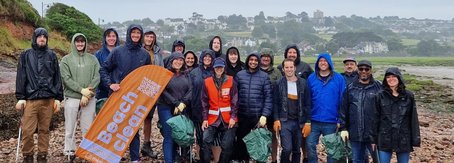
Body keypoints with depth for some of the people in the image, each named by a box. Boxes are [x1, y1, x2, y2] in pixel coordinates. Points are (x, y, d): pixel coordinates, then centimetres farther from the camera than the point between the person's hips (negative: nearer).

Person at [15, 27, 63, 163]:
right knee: (27, 130, -4)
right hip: (30, 99, -1)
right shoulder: (25, 55, 8)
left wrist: (58, 98, 5)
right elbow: (20, 77, 5)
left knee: (44, 130, 7)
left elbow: (57, 77, 10)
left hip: (48, 99, 1)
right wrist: (20, 97, -2)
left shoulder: (51, 55, 10)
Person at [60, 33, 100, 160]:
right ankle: (69, 152, 15)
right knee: (70, 128, 4)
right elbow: (66, 79, -5)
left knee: (88, 128, 6)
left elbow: (97, 77, 0)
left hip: (90, 98, 1)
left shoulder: (92, 59, 10)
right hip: (72, 98, -1)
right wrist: (82, 90, -15)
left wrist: (87, 93, -11)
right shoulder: (66, 59, 5)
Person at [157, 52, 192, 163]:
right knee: (169, 137, -8)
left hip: (182, 109, 4)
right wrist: (176, 103, -11)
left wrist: (183, 103, -9)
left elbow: (190, 90, 5)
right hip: (166, 108, -4)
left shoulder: (186, 74, 14)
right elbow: (163, 91, -7)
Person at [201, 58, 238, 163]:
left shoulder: (231, 81, 1)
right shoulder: (207, 82, 4)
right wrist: (205, 119, -3)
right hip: (213, 118, 1)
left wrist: (233, 117, -9)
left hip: (228, 118, -1)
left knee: (227, 145, 2)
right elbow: (204, 102, 4)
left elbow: (235, 100, -1)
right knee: (206, 141, -13)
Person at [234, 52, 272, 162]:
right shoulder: (239, 75, 5)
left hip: (258, 116, -2)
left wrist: (265, 115, -12)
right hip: (242, 115, 2)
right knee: (241, 141, 10)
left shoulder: (264, 76, 0)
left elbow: (268, 97, -4)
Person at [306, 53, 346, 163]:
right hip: (314, 121, 1)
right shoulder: (311, 78, 2)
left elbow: (342, 100, -3)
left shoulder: (339, 78, -3)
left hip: (331, 122, -1)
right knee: (310, 145, 3)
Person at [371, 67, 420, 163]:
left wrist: (415, 140, -1)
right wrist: (374, 139, 1)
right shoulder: (380, 96, -1)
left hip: (404, 140, 1)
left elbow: (413, 119, 2)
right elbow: (375, 118, 1)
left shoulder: (409, 96, 1)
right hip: (385, 140, 0)